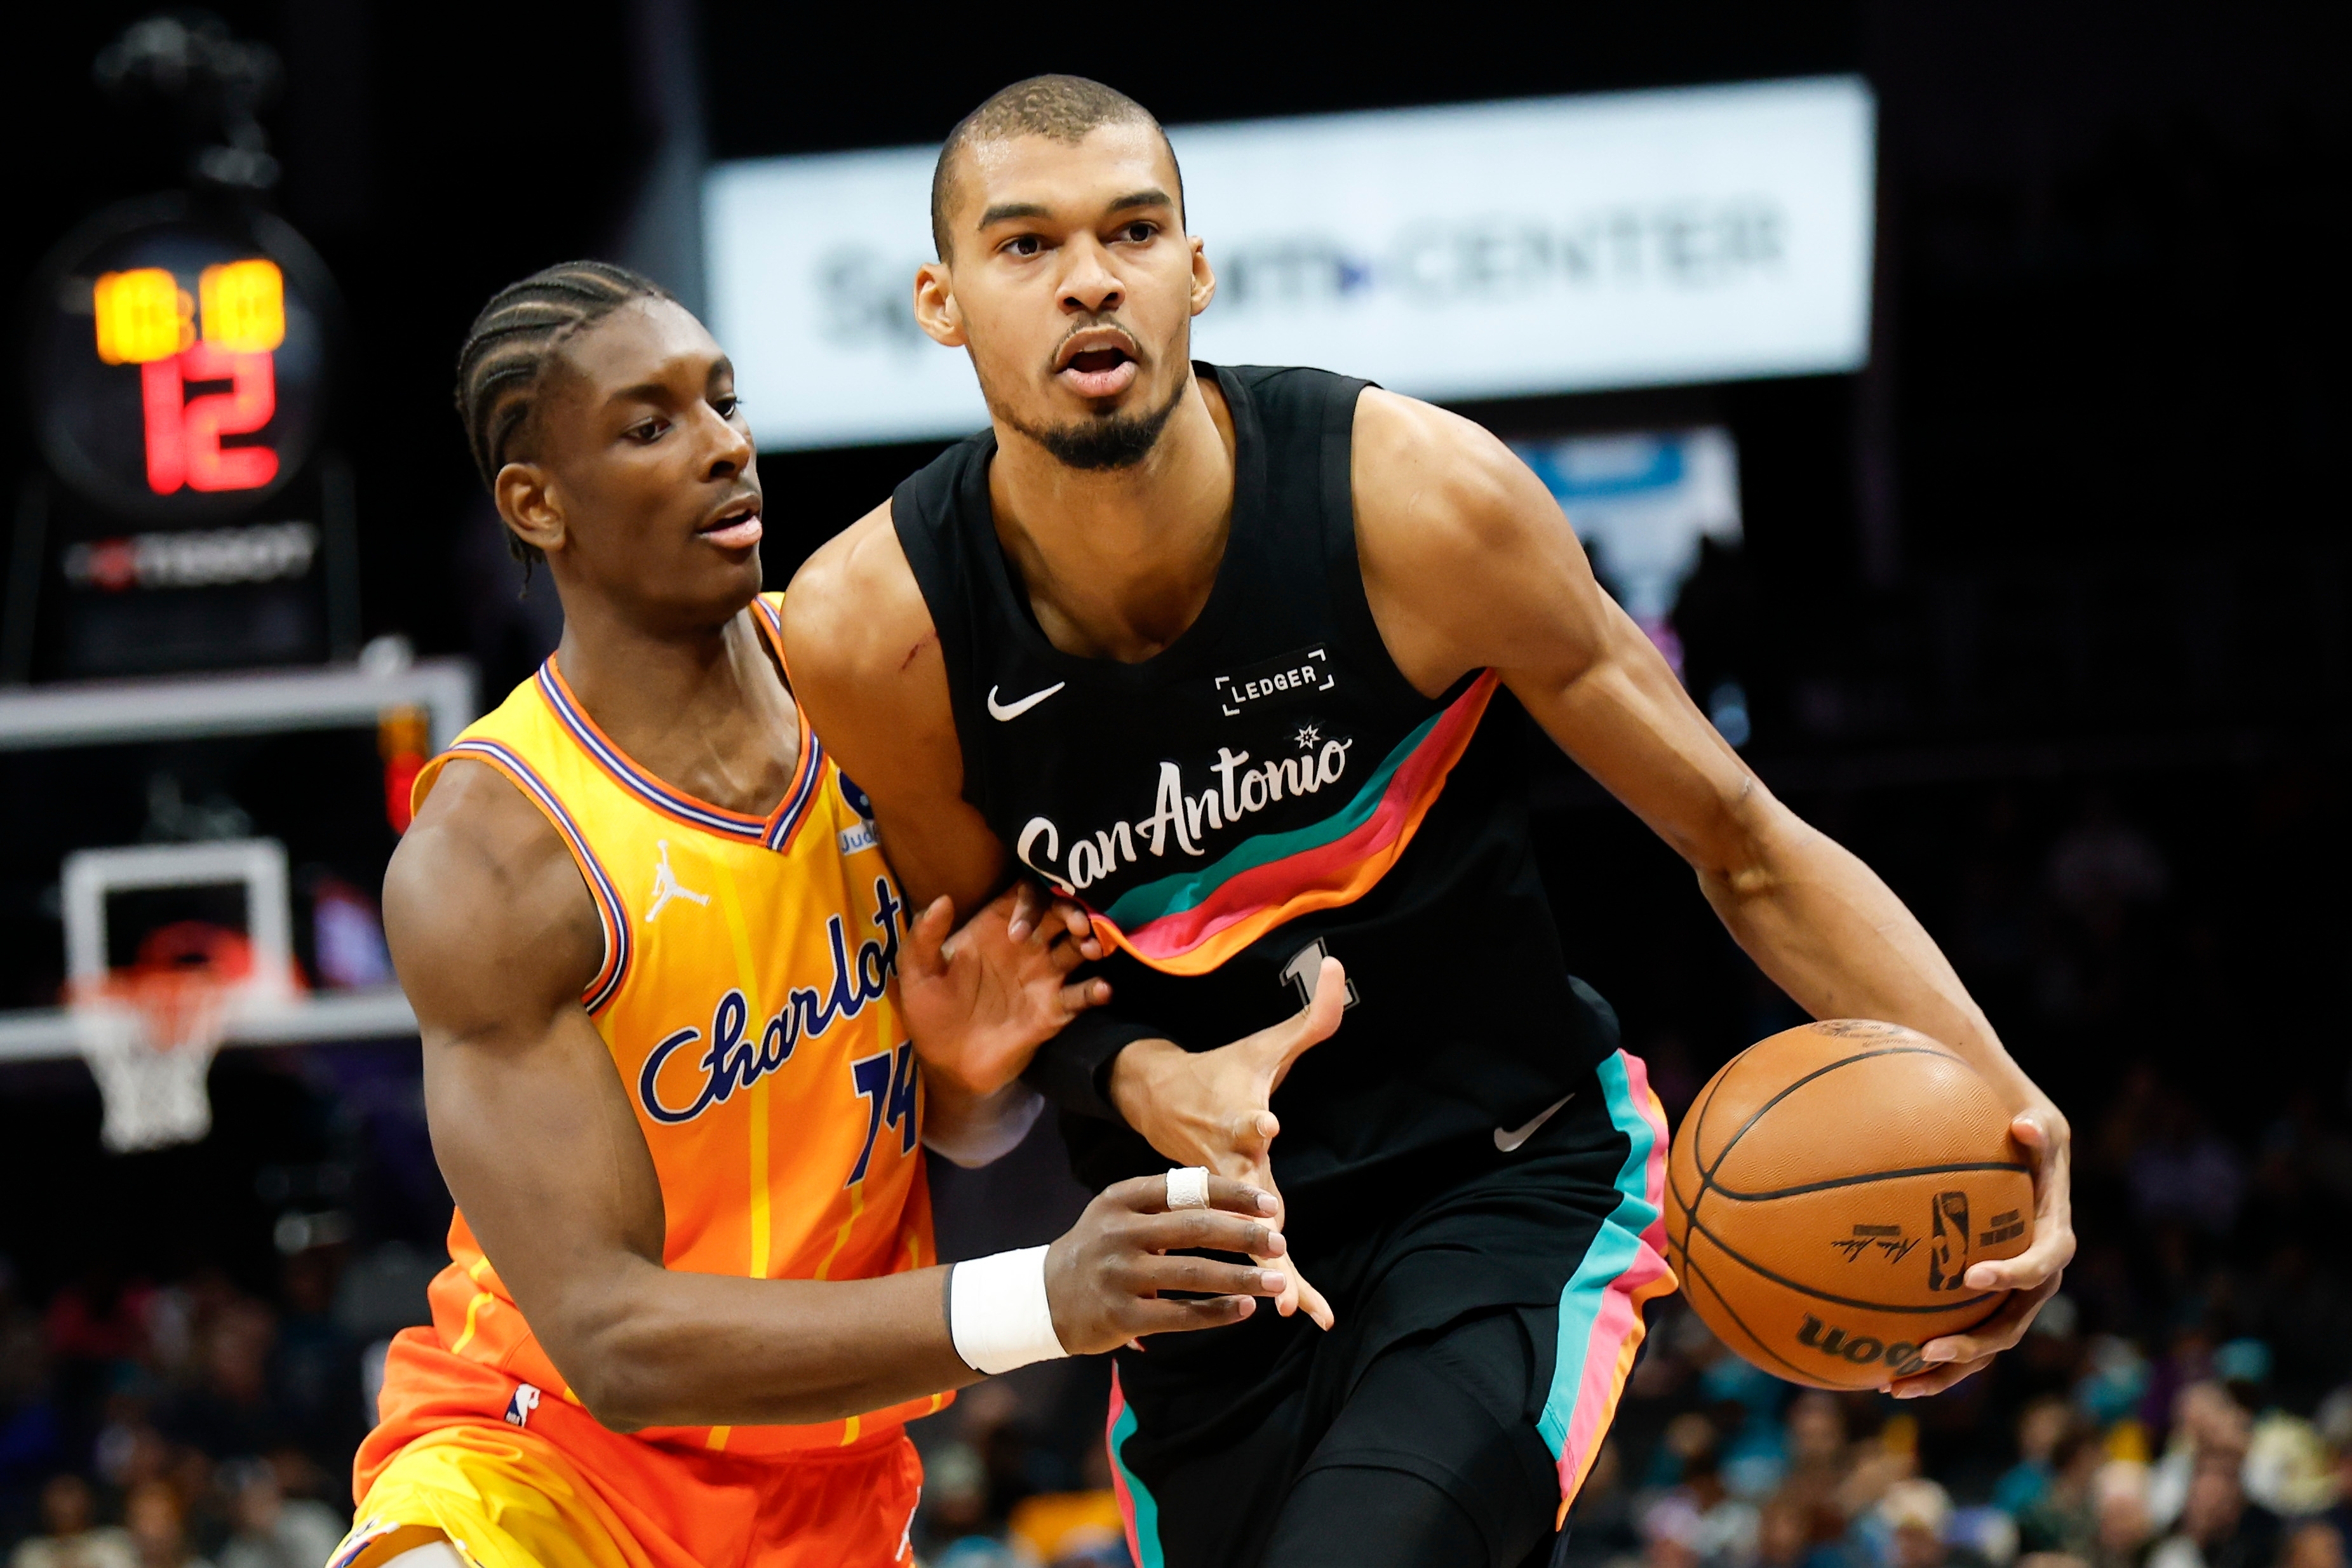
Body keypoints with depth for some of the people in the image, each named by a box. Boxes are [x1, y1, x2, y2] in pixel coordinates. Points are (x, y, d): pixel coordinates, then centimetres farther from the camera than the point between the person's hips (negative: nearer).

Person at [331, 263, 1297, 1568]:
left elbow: (969, 1131, 12)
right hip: (544, 1447, -6)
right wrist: (1039, 1302, -35)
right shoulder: (485, 858, -21)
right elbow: (615, 1343, -26)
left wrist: (980, 1061, -14)